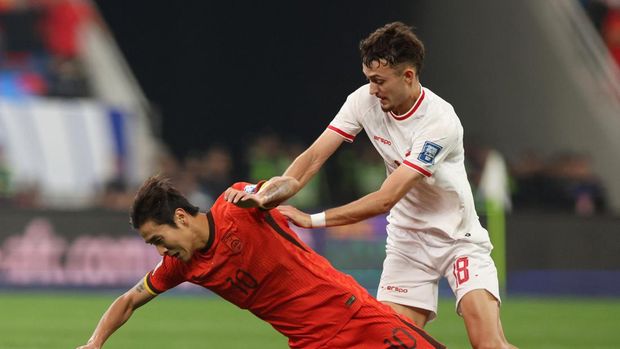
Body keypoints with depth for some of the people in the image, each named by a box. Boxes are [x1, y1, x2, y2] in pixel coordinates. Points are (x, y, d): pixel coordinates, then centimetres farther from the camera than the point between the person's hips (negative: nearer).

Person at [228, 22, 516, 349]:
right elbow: (314, 156, -13)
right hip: (407, 241, 5)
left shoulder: (440, 122, -27)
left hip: (458, 237, -5)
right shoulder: (364, 101, -10)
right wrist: (269, 193, -32)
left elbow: (386, 199, -30)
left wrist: (312, 220, -32)